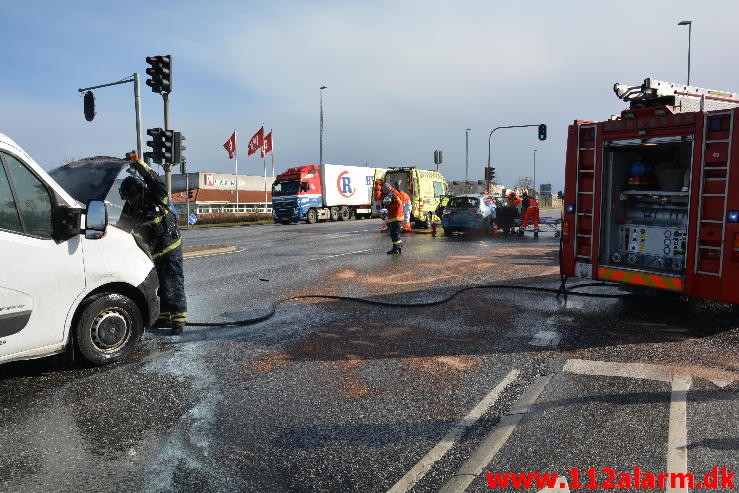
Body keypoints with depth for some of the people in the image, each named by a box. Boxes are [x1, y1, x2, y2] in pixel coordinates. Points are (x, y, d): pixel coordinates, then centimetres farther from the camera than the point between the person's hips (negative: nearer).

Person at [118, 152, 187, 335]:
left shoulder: (157, 197, -11)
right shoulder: (129, 210, 5)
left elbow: (152, 179, -28)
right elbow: (121, 229, 8)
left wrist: (137, 163, -36)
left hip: (170, 248, -7)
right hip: (152, 252, 7)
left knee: (172, 284, -10)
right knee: (158, 285, 13)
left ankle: (178, 320, -7)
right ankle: (164, 317, 25)